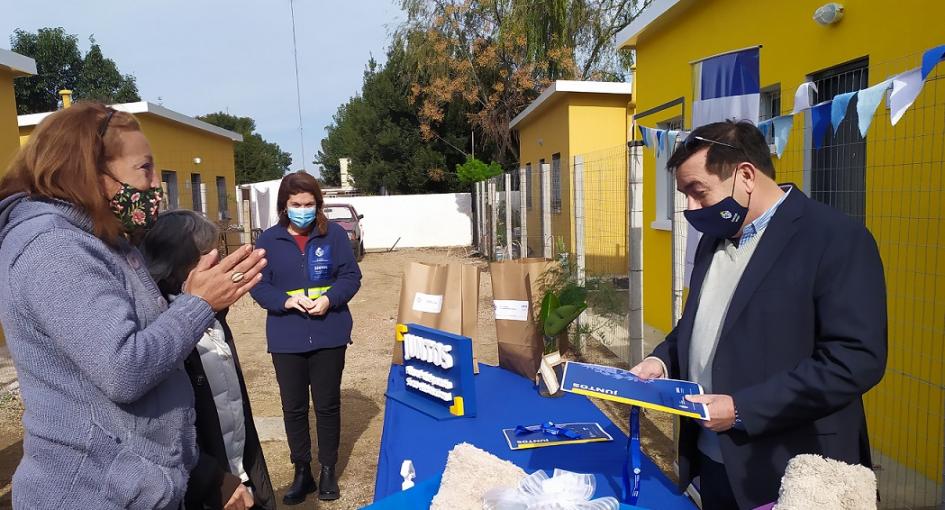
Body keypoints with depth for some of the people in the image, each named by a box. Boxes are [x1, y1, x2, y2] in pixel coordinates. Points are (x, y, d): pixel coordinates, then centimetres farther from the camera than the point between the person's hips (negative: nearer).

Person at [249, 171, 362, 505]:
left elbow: (351, 277, -2)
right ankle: (302, 472, 28)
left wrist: (330, 298, -20)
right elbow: (258, 286, -1)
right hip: (286, 339, 1)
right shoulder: (268, 240, -1)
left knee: (327, 404, 11)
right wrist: (286, 301, -19)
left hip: (329, 336, -1)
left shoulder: (334, 234, -3)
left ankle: (328, 471, 28)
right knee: (293, 408, 11)